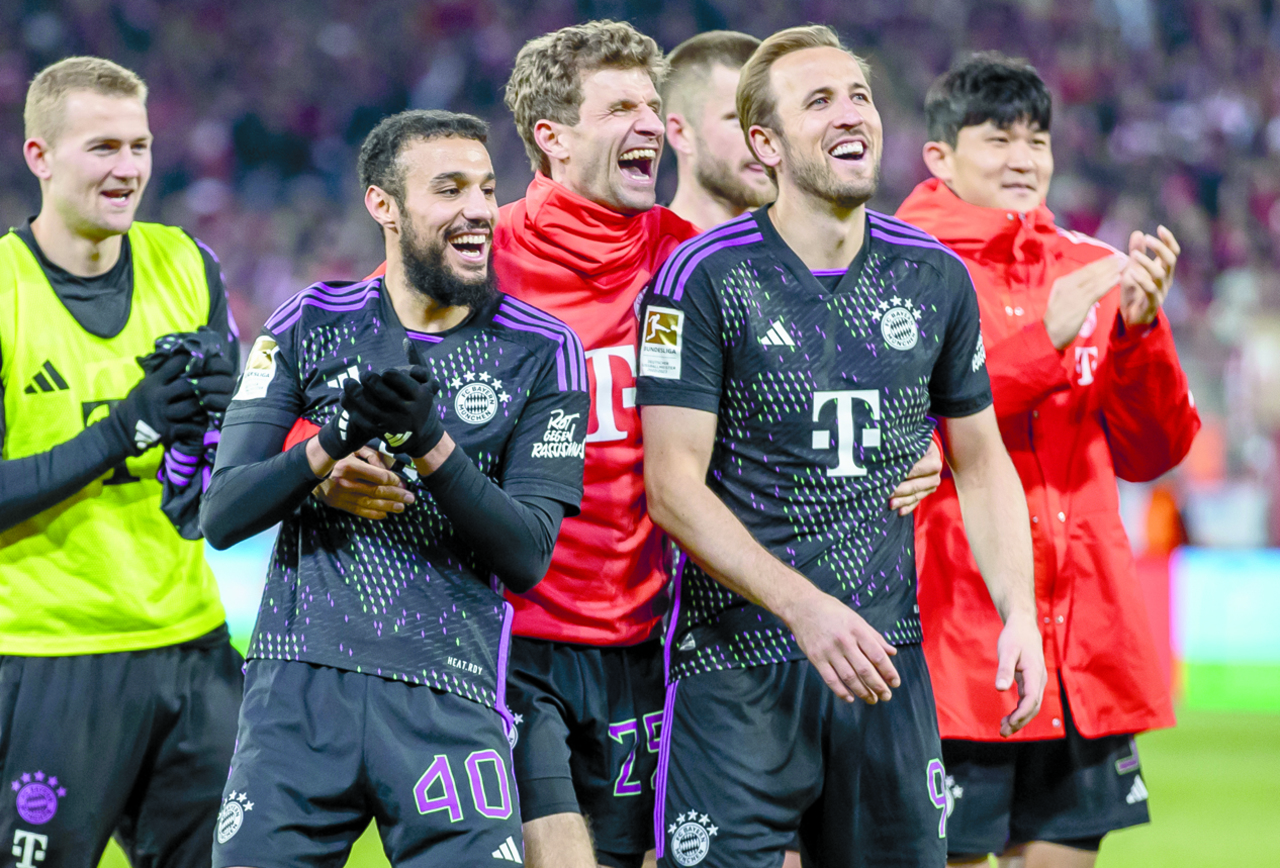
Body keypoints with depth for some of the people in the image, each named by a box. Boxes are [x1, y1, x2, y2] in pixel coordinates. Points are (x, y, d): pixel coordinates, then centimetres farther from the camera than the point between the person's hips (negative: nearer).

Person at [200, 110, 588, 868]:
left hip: (448, 698, -1)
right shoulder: (311, 326, 7)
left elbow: (528, 558, -4)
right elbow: (222, 516, 1)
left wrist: (429, 443, -17)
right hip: (300, 684, 1)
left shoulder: (540, 351, 3)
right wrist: (335, 444, -16)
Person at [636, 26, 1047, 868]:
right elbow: (673, 487, -11)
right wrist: (805, 608, -20)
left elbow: (982, 462, 16)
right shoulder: (703, 278, -7)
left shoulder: (935, 276, 6)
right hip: (738, 664, -4)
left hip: (886, 660, 4)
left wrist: (1019, 611, 1)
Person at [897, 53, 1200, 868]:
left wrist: (1139, 330, -8)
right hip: (953, 643, -5)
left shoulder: (1094, 270, 12)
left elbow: (1152, 452, 9)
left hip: (1084, 643, 5)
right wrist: (1044, 337, -22)